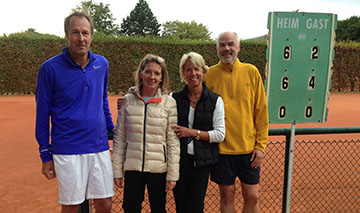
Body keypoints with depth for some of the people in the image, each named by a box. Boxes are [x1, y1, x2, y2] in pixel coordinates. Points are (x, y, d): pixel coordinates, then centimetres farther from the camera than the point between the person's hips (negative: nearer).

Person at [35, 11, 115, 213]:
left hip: (100, 148, 4)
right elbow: (42, 114, -1)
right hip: (67, 151, -3)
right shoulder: (51, 68, -7)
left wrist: (112, 130, 16)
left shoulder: (102, 64, 4)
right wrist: (46, 155, 0)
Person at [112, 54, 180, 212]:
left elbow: (173, 141, -4)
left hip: (158, 168, -1)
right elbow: (119, 138, 3)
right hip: (132, 168, 1)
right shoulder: (127, 101, 0)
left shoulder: (169, 103, -4)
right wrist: (117, 170, 2)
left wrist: (172, 174, -6)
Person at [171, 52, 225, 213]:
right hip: (179, 159, 2)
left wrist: (193, 132, -12)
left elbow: (220, 134, -3)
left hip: (201, 160, -1)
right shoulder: (174, 98, 3)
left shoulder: (215, 100, -1)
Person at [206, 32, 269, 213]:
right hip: (221, 148, -1)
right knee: (227, 196, 11)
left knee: (252, 197, 9)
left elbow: (261, 111, 3)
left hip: (249, 148, 1)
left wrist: (261, 145, 0)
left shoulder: (251, 72, 1)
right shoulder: (210, 74, -1)